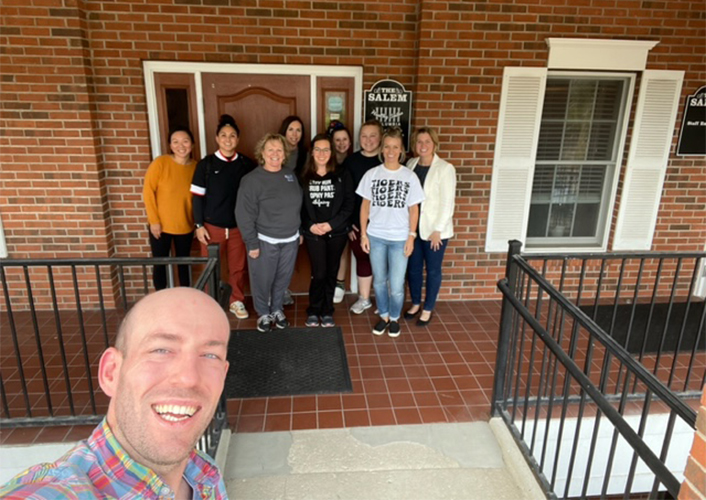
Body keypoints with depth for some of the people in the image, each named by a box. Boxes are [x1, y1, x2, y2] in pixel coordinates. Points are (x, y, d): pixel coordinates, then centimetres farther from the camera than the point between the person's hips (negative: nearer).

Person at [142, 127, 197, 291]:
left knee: (183, 264, 15)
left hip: (185, 226, 2)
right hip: (161, 226, -2)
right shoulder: (160, 162, -12)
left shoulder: (196, 167, -4)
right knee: (160, 265, 8)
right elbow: (148, 192, -10)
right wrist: (154, 221, -12)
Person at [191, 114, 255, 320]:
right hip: (212, 225, -1)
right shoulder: (206, 164, -3)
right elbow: (198, 196, -2)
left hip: (239, 226, 1)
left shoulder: (247, 164, 1)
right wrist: (199, 225, -6)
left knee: (238, 266, 11)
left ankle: (237, 301, 30)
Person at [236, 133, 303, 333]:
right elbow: (244, 214, -14)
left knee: (283, 279, 16)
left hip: (290, 240, 5)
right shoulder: (252, 179, -13)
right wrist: (252, 243, -16)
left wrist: (300, 231, 12)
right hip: (265, 241, -4)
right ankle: (264, 314, 31)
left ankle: (277, 310, 38)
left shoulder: (291, 175, 5)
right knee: (263, 280, 8)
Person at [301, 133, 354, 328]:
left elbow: (348, 205, -3)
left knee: (331, 273, 8)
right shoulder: (304, 176, 1)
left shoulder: (342, 175, 1)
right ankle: (313, 311, 18)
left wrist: (331, 224, -13)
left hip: (337, 232, 1)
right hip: (313, 233, -1)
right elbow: (299, 205, 0)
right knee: (319, 273, -3)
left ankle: (327, 311, 24)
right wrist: (309, 225, -13)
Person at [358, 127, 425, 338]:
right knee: (379, 281, 13)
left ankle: (395, 318, 26)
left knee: (396, 285, 2)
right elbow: (365, 206, 4)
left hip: (399, 238, -1)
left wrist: (411, 236, -4)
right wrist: (363, 234, 0)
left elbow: (414, 209, 1)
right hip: (376, 236, 2)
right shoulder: (372, 174, 0)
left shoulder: (410, 177, -2)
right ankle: (383, 316, 33)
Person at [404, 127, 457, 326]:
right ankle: (415, 304, 35)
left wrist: (437, 230, -16)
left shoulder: (445, 168, -12)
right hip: (412, 227, 5)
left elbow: (447, 202, -14)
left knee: (433, 269, 9)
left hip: (434, 229, -5)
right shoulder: (411, 164, 4)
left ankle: (428, 309, 25)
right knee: (413, 267, 15)